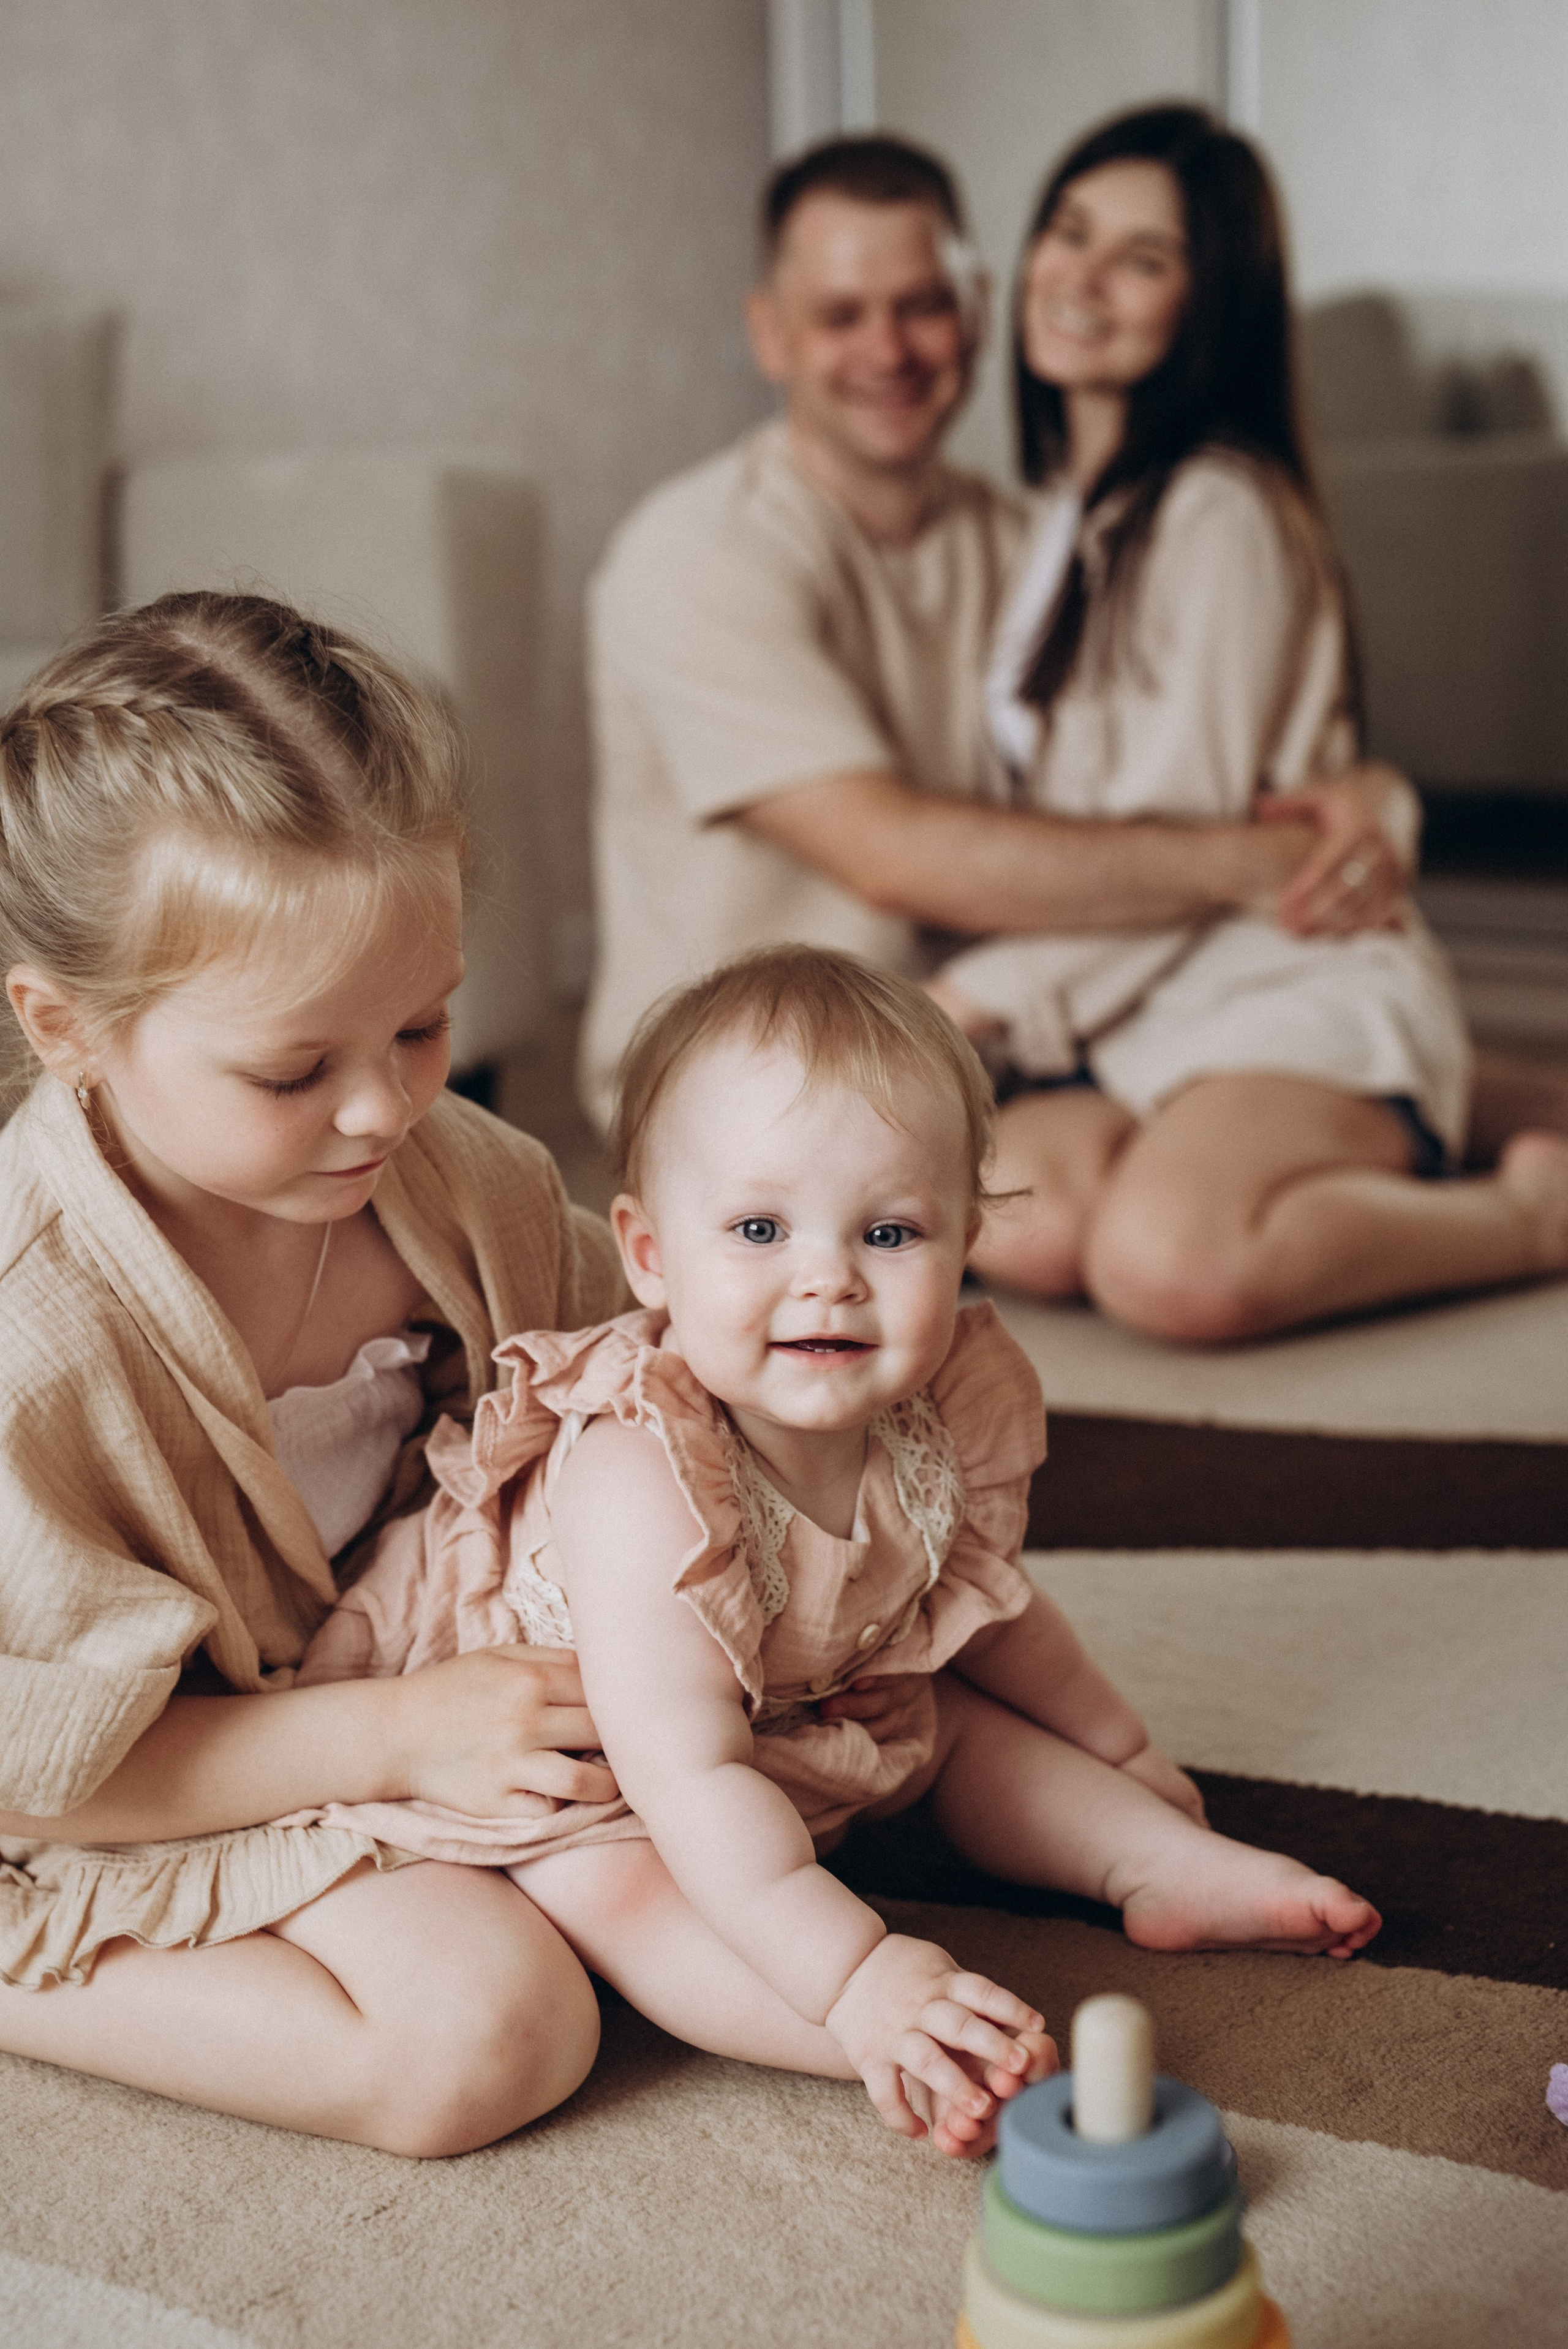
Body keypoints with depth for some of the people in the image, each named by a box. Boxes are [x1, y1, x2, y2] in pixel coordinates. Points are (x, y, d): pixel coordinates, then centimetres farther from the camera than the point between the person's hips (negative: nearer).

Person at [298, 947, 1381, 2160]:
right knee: (622, 1895, -32)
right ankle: (919, 2061, -38)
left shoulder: (942, 1417, -18)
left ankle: (1170, 1868, 19)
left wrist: (1120, 1749, 18)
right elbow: (686, 1774, -44)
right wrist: (857, 1978, -51)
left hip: (799, 1716, 8)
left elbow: (983, 1603, 5)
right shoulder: (642, 1480, -41)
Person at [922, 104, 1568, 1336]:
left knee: (1166, 1262, -36)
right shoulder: (1065, 508, 17)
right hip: (1135, 1018, 7)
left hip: (1296, 980, -7)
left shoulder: (1220, 512, -10)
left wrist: (971, 996, -10)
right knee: (1011, 1227, -25)